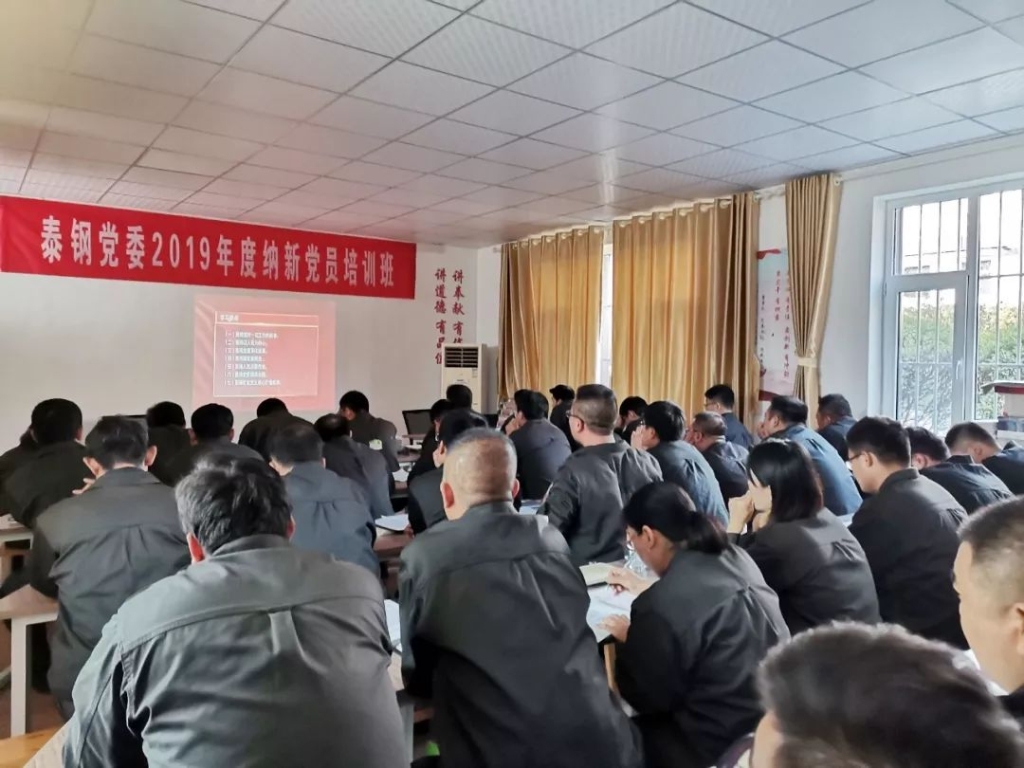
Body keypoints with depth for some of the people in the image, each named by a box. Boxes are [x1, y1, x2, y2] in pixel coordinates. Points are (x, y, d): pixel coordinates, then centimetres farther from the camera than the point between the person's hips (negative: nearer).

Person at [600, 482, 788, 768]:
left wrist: (627, 638, 6)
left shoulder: (660, 608, -25)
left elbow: (649, 698, -10)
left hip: (727, 743, -8)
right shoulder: (737, 558, -2)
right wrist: (647, 590, 30)